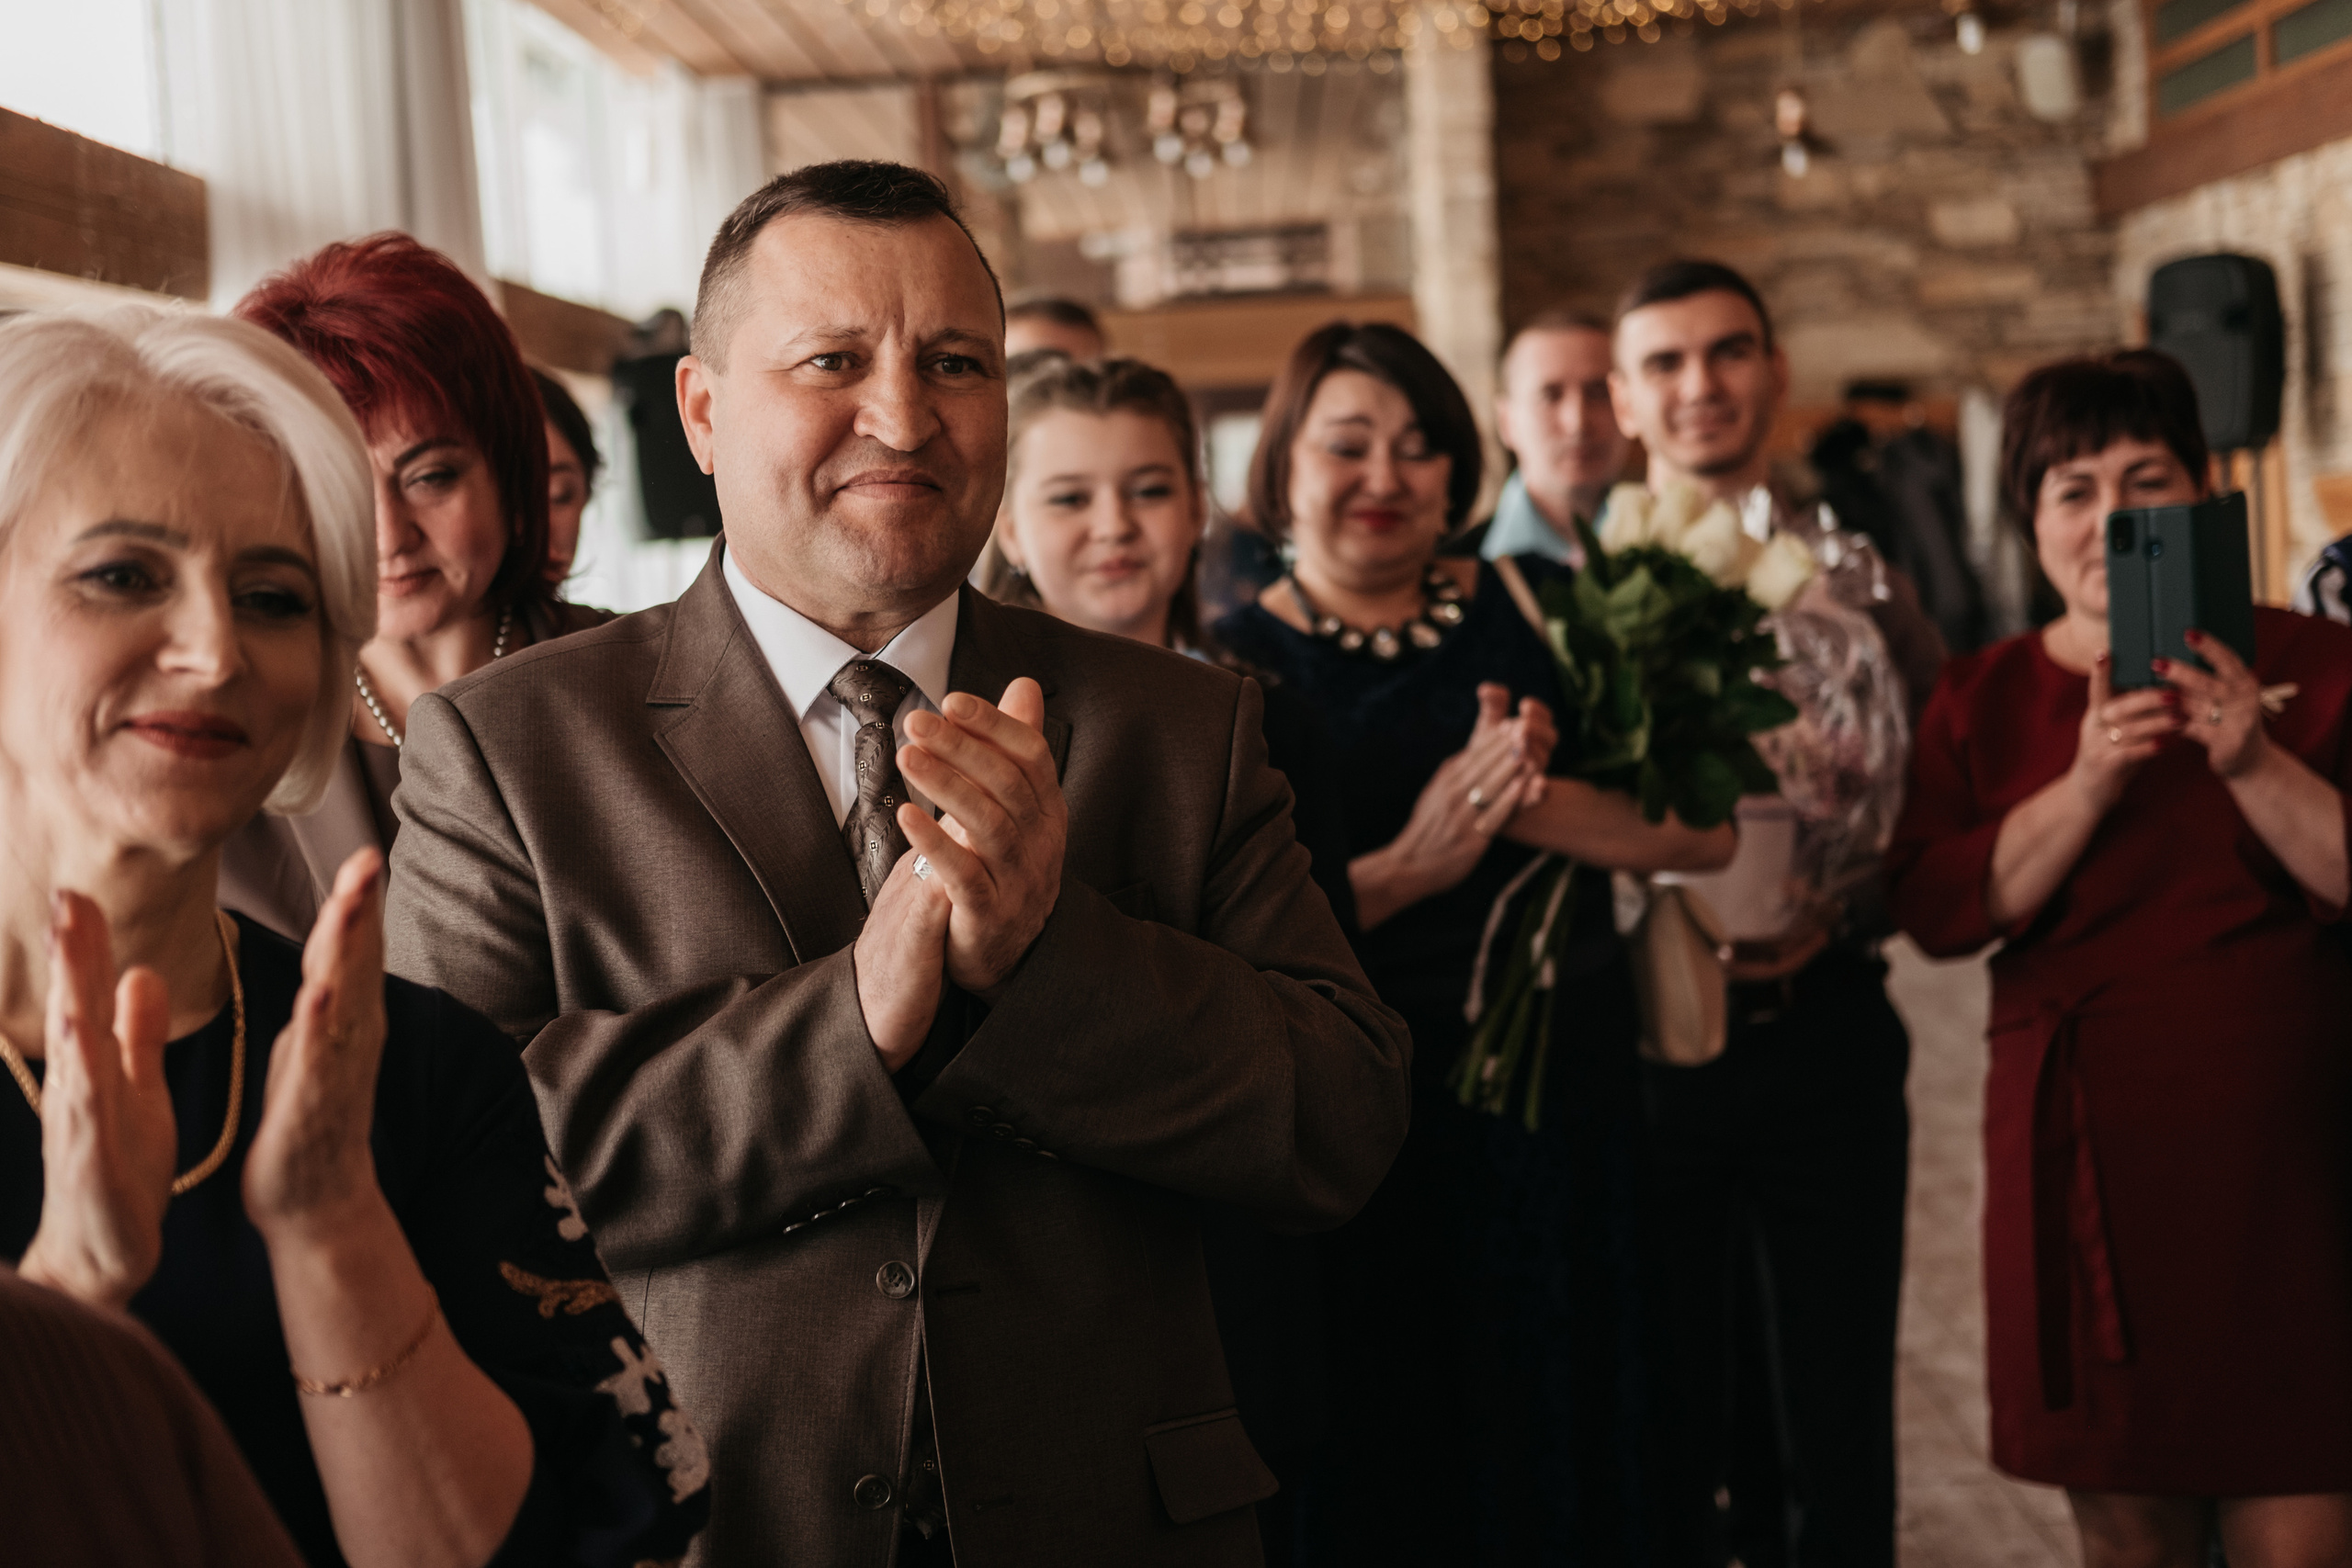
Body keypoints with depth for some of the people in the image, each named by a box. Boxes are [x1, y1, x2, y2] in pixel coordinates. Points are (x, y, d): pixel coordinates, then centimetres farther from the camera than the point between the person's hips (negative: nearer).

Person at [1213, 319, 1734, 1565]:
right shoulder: (1233, 667, -2)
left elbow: (1711, 829, -2)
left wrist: (1527, 798, -18)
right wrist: (1411, 864, -18)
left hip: (1568, 1093, 3)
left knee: (1564, 1450, 12)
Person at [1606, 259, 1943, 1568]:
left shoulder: (1859, 581, 4)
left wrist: (1832, 916, -13)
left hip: (1826, 1026, 0)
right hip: (1640, 1034, 0)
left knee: (1838, 1432, 8)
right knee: (1662, 1421, 11)